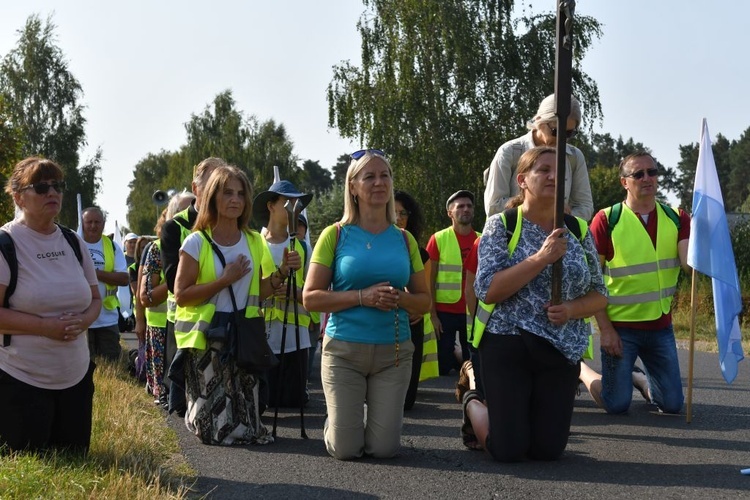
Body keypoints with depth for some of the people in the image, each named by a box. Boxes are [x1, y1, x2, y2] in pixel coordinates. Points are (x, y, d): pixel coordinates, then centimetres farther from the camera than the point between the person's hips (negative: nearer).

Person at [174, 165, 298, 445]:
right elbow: (181, 295, -12)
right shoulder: (197, 242, -7)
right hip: (206, 339, -4)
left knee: (244, 423, 2)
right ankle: (196, 421, 28)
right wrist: (226, 280, -18)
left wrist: (282, 272, -2)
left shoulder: (255, 242, 9)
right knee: (214, 429, -1)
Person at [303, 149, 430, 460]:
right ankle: (335, 423, 34)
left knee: (384, 449, 2)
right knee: (346, 449, -1)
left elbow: (424, 301, 11)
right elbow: (310, 298, -7)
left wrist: (400, 299, -11)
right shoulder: (336, 235, -2)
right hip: (344, 349, -2)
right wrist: (363, 297, -18)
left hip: (394, 351, 2)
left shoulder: (404, 239, 7)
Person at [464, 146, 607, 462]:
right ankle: (473, 407, 27)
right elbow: (487, 291, -15)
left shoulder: (578, 230, 7)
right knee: (508, 450, -5)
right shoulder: (501, 225, -4)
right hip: (508, 344, -4)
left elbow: (599, 295, 10)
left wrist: (572, 309, -12)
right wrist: (542, 258, -23)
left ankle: (520, 415, 37)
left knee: (548, 450, 4)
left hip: (562, 352, 4)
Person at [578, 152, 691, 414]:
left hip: (661, 326, 4)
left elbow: (689, 263, -11)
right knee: (617, 404, -1)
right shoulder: (607, 220, -8)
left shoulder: (676, 218, 3)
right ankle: (581, 370, 26)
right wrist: (605, 328, -13)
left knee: (672, 404, 6)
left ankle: (637, 378, 35)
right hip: (620, 326, -4)